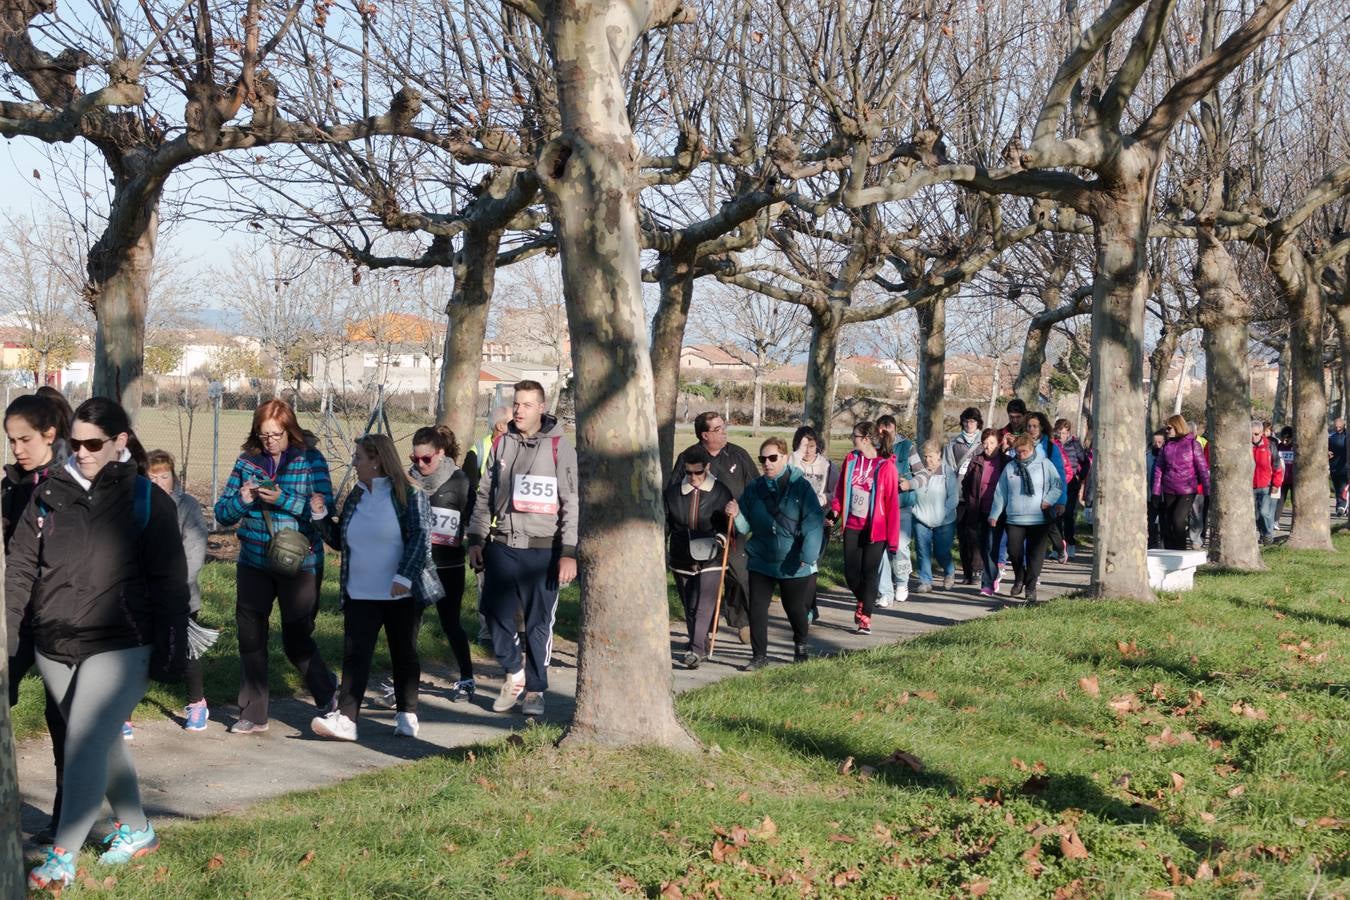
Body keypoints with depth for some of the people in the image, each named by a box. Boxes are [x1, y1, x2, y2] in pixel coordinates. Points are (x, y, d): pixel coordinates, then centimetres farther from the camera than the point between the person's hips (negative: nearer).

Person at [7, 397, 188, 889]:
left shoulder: (146, 500, -4)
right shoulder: (49, 495, 5)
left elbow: (169, 583, -3)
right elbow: (21, 569, 6)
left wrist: (169, 652, -6)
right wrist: (6, 632, -2)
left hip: (118, 648, -4)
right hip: (54, 649, 5)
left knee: (86, 745, -11)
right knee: (103, 743, 16)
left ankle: (61, 858, -5)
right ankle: (136, 830, 33)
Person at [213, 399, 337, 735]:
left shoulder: (309, 461, -5)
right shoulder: (247, 462, 4)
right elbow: (222, 512, 7)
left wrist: (283, 500, -23)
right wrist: (242, 500, -14)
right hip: (253, 563, 4)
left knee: (297, 639, 2)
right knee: (250, 638, 5)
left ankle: (328, 696, 27)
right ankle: (253, 715, 16)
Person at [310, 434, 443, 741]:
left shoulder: (409, 495, -7)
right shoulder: (355, 497, 12)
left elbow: (421, 539, -15)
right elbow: (340, 541, 19)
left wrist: (404, 577, -24)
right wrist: (321, 515, 5)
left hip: (401, 594, -5)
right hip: (360, 595, 5)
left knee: (404, 654, 8)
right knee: (354, 655, -5)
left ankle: (407, 715, 20)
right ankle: (345, 718, -11)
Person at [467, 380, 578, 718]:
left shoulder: (559, 447, -4)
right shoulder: (501, 445, 10)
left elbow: (572, 502, -7)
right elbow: (484, 496, 16)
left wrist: (569, 552, -12)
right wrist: (476, 539, 9)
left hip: (542, 551, -4)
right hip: (501, 547, 4)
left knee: (539, 622, 3)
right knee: (496, 613, 3)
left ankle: (535, 689, 15)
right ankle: (514, 673, 24)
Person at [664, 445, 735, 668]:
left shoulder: (721, 493, -3)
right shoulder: (673, 493, 3)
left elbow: (730, 524, 5)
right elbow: (665, 524, 10)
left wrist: (721, 538, -15)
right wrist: (662, 549, 1)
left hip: (710, 560, -3)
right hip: (682, 561, 3)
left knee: (704, 607, -15)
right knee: (690, 608, 11)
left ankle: (696, 650, -17)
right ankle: (702, 646, 26)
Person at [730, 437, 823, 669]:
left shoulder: (800, 486, -9)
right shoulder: (754, 488, 3)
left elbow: (813, 523, -12)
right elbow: (746, 526, 7)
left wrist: (807, 556, -17)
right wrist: (736, 515, -14)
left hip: (793, 563, -3)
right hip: (760, 561, 3)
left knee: (794, 607, 11)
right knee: (757, 608, -2)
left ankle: (801, 647, 38)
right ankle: (759, 655, 10)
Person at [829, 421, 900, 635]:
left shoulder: (886, 465, -11)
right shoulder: (851, 460, 3)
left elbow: (892, 503, -10)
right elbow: (841, 488, 14)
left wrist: (892, 537, -11)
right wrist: (835, 510, -4)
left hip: (875, 529, -4)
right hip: (852, 526, 4)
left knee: (869, 573, -1)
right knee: (850, 572, 6)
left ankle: (865, 619, 8)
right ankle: (863, 601, 35)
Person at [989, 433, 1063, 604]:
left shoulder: (1044, 464, 2)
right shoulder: (1009, 467, 9)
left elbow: (1058, 486, 5)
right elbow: (1000, 493, 12)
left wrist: (1049, 500, -11)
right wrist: (994, 514, 10)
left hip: (1039, 519, -2)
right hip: (1014, 519, 2)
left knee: (1035, 554, -2)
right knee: (1014, 551, -2)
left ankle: (1030, 587, 10)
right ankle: (1019, 579, 25)